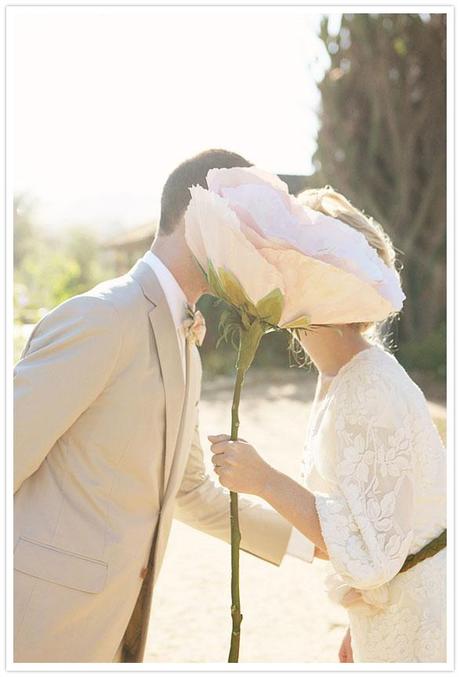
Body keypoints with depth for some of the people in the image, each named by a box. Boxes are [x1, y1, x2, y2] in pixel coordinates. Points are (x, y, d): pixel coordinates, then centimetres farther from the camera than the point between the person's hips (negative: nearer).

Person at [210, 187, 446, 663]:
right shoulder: (337, 377, 2)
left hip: (421, 631, -8)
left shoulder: (373, 390, -26)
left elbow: (371, 553, -27)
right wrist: (360, 626, 19)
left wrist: (264, 480, -30)